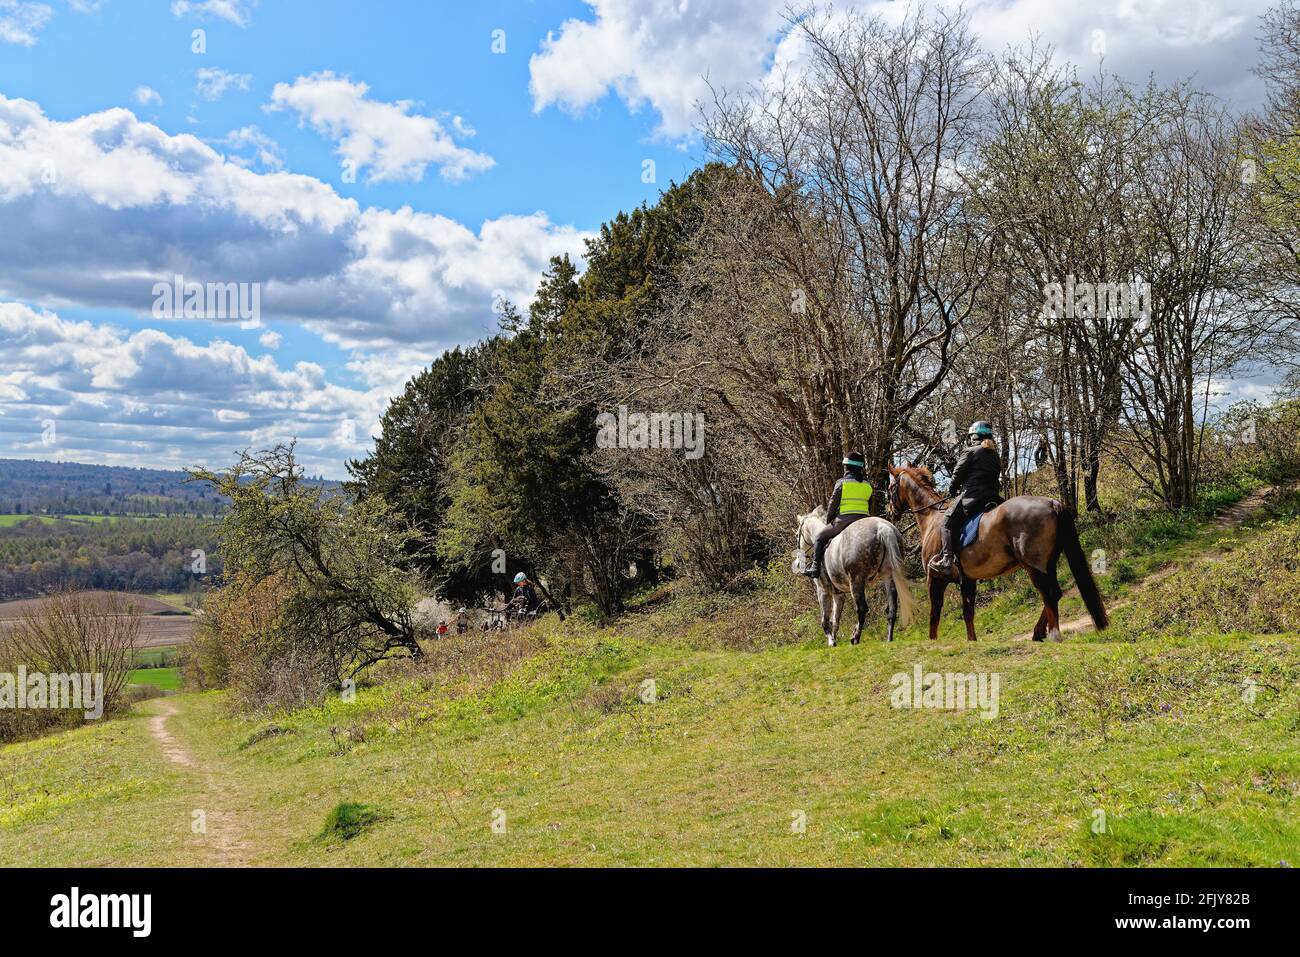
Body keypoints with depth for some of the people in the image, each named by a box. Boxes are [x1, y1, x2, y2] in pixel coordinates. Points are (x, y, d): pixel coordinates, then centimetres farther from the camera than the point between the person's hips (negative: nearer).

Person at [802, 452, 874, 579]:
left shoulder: (842, 483, -4)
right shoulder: (867, 486, 11)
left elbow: (832, 505, -2)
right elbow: (870, 509, 15)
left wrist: (828, 521, 12)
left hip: (843, 521, -4)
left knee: (820, 537, 13)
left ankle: (815, 567, 3)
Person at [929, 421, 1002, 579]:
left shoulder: (970, 452, -1)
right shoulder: (995, 456, 20)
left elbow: (957, 475, 2)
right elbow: (998, 479, 22)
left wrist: (952, 491, 19)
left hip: (971, 497, -8)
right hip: (992, 497, 8)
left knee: (947, 524, -7)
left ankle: (947, 561, -23)